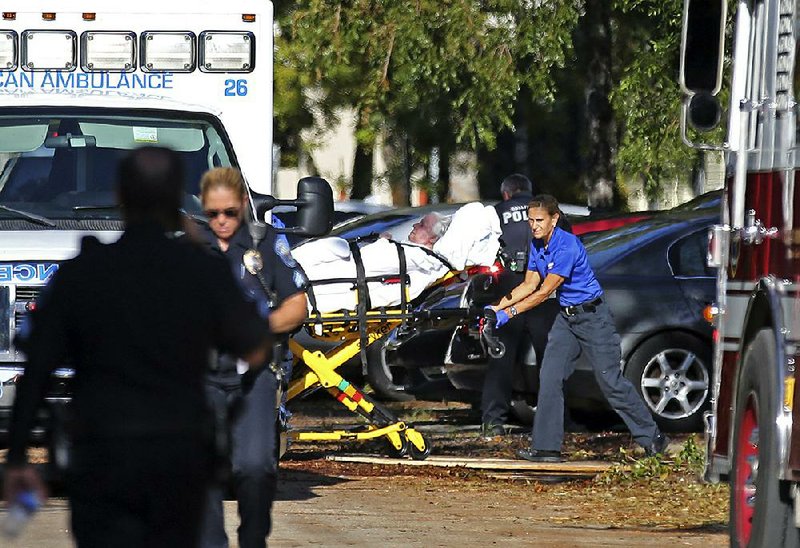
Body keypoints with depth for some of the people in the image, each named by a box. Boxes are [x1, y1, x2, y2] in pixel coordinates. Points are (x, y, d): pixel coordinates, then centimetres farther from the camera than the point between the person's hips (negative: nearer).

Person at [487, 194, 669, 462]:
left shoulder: (567, 246, -24)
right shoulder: (537, 246, 3)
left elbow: (544, 292, -23)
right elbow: (530, 284, 10)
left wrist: (509, 313, -22)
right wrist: (497, 307, 0)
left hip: (593, 317, -8)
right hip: (566, 318, 8)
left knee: (610, 380, -5)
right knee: (550, 378, -2)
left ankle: (652, 438, 8)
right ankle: (546, 447, -1)